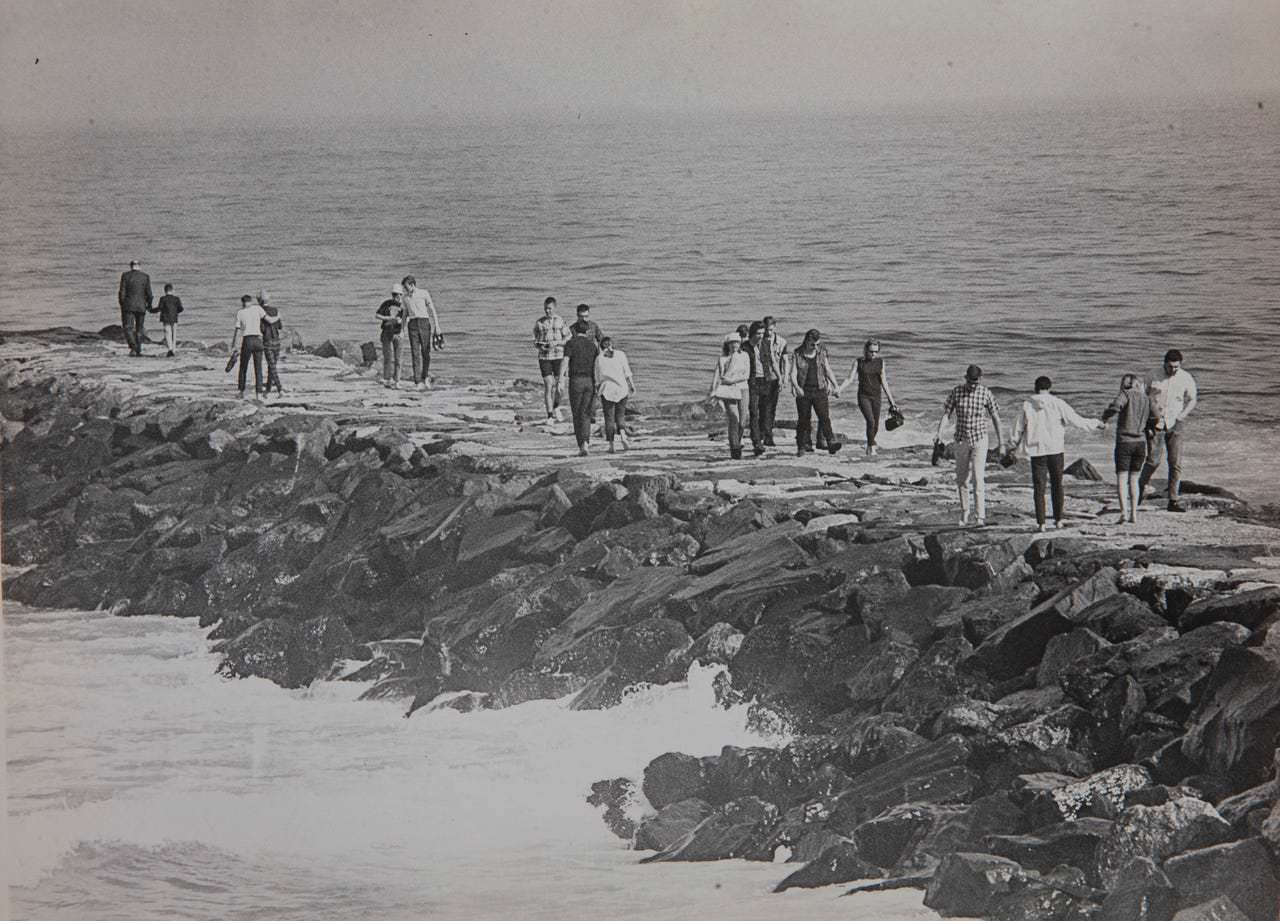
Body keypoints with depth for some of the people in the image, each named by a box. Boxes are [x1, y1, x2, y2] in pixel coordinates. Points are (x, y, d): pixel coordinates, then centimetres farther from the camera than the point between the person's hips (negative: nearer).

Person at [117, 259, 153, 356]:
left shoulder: (125, 276, -4)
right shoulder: (145, 276, 0)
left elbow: (122, 292, -5)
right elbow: (148, 293, 0)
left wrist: (122, 306, 6)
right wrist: (149, 305, 15)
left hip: (128, 306, -2)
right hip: (141, 306, 2)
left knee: (128, 328, -3)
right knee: (139, 329, 14)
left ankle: (133, 346, -26)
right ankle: (138, 351, 13)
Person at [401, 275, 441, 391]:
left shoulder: (424, 293, 2)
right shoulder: (406, 297, 14)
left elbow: (432, 310, 0)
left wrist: (437, 327, -6)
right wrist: (402, 329, 21)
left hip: (424, 323, -2)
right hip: (412, 325, 2)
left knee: (426, 353, -1)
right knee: (415, 353, -7)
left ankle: (426, 378, 20)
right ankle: (418, 382, -10)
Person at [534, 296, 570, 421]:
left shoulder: (560, 321, 2)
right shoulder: (538, 322, 4)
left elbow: (567, 338, 3)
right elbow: (535, 340, 10)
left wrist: (557, 343, -15)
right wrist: (540, 345, -12)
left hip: (559, 356, 0)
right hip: (544, 357, 0)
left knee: (560, 386, -1)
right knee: (548, 386, -6)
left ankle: (556, 407, 28)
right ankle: (550, 415, -1)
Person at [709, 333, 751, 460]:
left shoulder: (744, 357, 12)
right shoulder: (722, 359, 8)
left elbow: (746, 375, 2)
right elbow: (716, 375, -2)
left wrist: (732, 380, -12)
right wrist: (713, 390, -16)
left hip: (741, 389, 2)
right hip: (728, 390, -2)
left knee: (742, 420, -2)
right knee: (734, 418, -17)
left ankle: (737, 443, 22)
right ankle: (735, 449, -15)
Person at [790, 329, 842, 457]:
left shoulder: (822, 353, 5)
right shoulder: (797, 355, -3)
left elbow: (828, 371, 12)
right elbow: (793, 374, -7)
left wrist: (835, 385, 3)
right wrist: (796, 387, -24)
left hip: (820, 390, 1)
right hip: (803, 392, -1)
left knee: (824, 417, -11)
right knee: (803, 419, 3)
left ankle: (831, 443, -18)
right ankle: (802, 446, 12)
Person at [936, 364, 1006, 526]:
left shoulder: (986, 394, -6)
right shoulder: (956, 391, -2)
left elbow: (996, 418, 2)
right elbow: (946, 414, -4)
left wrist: (1001, 442, 3)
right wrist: (939, 433, -19)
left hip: (979, 440, -3)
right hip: (961, 440, 3)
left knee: (978, 478, -13)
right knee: (961, 479, 8)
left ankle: (981, 516, -14)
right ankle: (964, 513, 24)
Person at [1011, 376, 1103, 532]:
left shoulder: (1027, 405, -1)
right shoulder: (1058, 404, -4)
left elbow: (1018, 429, 6)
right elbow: (1077, 420, -2)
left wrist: (1015, 446, 22)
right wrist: (1096, 424, 12)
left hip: (1036, 450, 0)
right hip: (1055, 449, 0)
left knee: (1039, 487, 3)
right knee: (1057, 485, 13)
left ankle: (1041, 523, -2)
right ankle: (1058, 519, 16)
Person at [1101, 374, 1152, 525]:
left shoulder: (1126, 395, -5)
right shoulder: (1146, 399, 10)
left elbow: (1115, 406, -25)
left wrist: (1104, 417, -6)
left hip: (1124, 441, -4)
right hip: (1141, 443, 4)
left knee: (1121, 479, -4)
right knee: (1134, 479, 14)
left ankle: (1124, 511, -20)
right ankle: (1134, 514, 11)